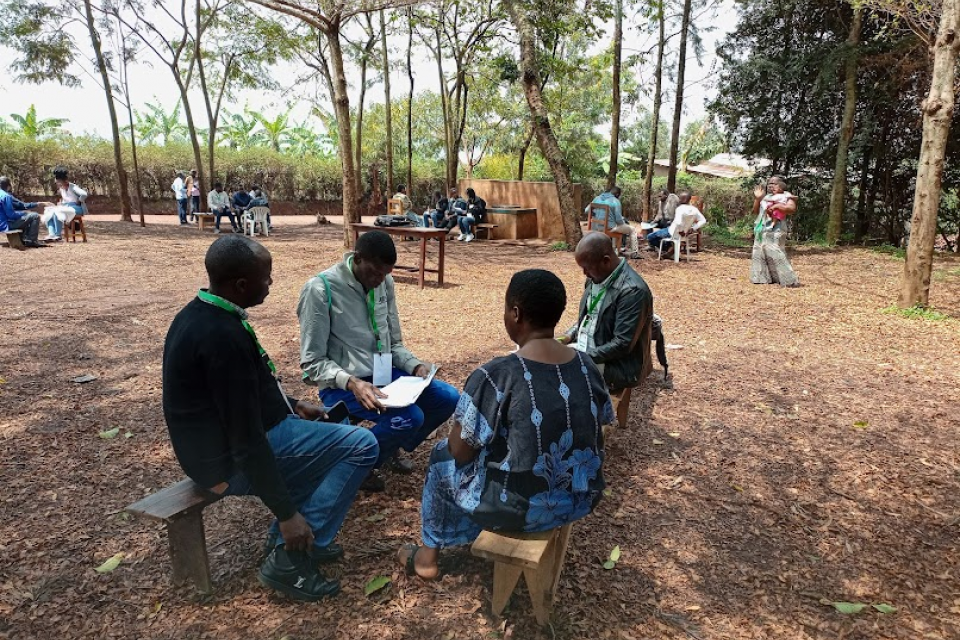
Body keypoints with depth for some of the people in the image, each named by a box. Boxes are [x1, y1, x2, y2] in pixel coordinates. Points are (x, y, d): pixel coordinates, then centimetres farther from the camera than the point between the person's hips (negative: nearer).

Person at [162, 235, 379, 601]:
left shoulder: (200, 313, 3)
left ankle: (286, 539, 20)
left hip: (221, 444, 10)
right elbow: (247, 441, -27)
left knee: (328, 433, 25)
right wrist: (287, 513, -20)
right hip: (234, 460, -10)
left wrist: (292, 405, 13)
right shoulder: (223, 335, -28)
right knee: (361, 445, -11)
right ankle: (289, 558, -5)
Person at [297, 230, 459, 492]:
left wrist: (415, 365, -9)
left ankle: (391, 448, 18)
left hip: (384, 373, 7)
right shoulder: (320, 289, -17)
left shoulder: (385, 283, 2)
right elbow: (312, 362, -16)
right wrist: (351, 382, -31)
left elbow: (393, 342, 10)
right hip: (342, 384, -7)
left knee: (448, 398, -4)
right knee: (409, 417, -27)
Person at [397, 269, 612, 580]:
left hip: (517, 507, -5)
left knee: (443, 455, 22)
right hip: (580, 500, 6)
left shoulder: (494, 376, -24)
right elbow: (587, 433, 9)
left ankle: (428, 556, 40)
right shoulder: (587, 368, -6)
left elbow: (461, 451, -15)